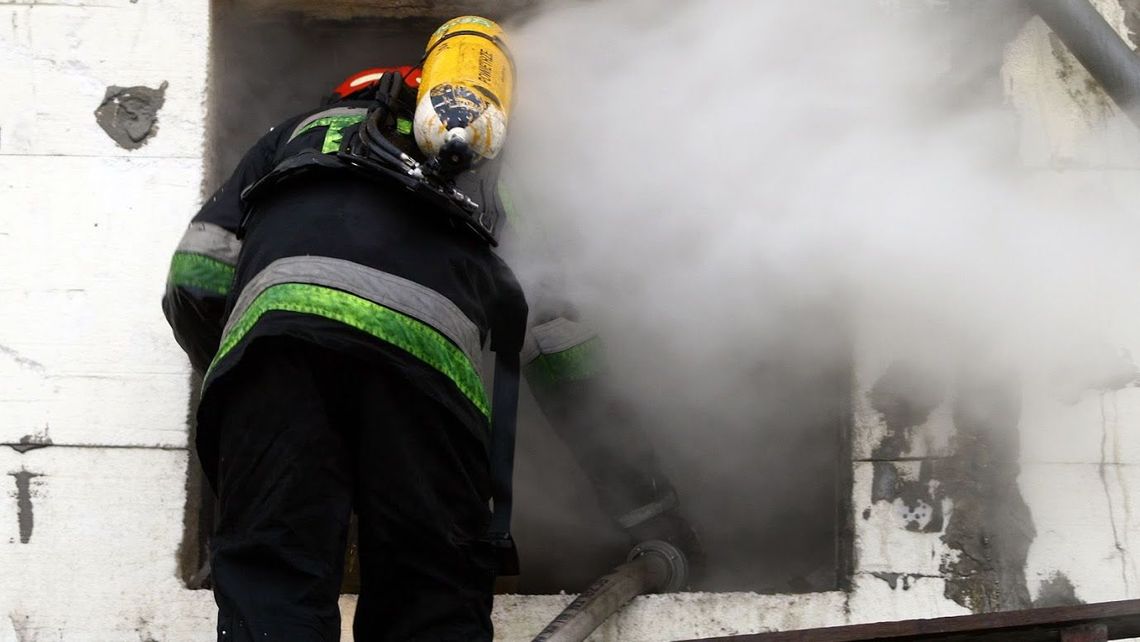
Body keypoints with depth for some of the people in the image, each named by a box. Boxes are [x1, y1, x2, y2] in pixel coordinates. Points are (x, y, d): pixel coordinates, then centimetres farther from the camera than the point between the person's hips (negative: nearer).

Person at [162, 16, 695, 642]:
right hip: (428, 346, 1)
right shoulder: (488, 188, 41)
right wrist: (650, 511, 34)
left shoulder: (302, 130, 39)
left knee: (269, 590, -7)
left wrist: (224, 374, 43)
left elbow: (194, 281, 24)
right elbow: (560, 349, 31)